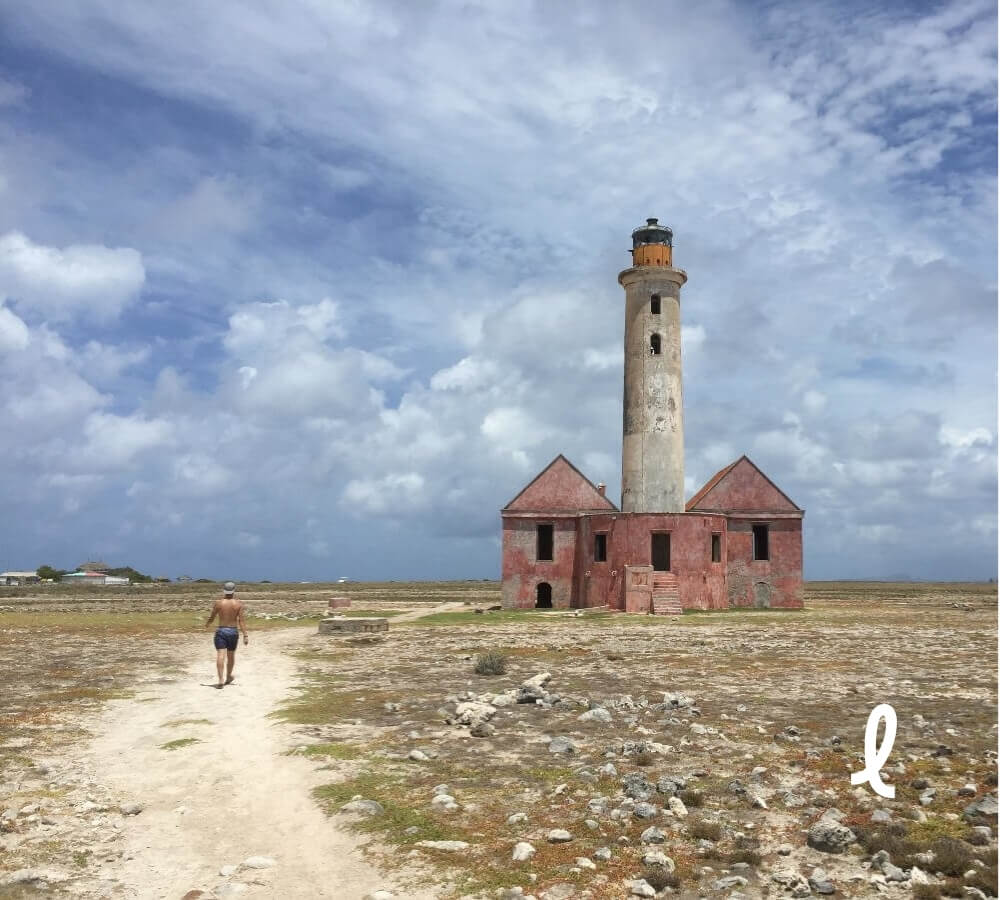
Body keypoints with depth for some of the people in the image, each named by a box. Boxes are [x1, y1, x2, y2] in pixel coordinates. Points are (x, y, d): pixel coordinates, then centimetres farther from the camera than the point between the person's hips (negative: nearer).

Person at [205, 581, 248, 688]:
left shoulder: (218, 603, -5)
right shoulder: (238, 604, -5)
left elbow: (211, 618, 4)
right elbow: (242, 620, -9)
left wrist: (207, 624, 27)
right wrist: (245, 635, -8)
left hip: (221, 631, -1)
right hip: (233, 631, 1)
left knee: (220, 655, -7)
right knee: (231, 655, 18)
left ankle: (221, 680, -19)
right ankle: (228, 677, 36)